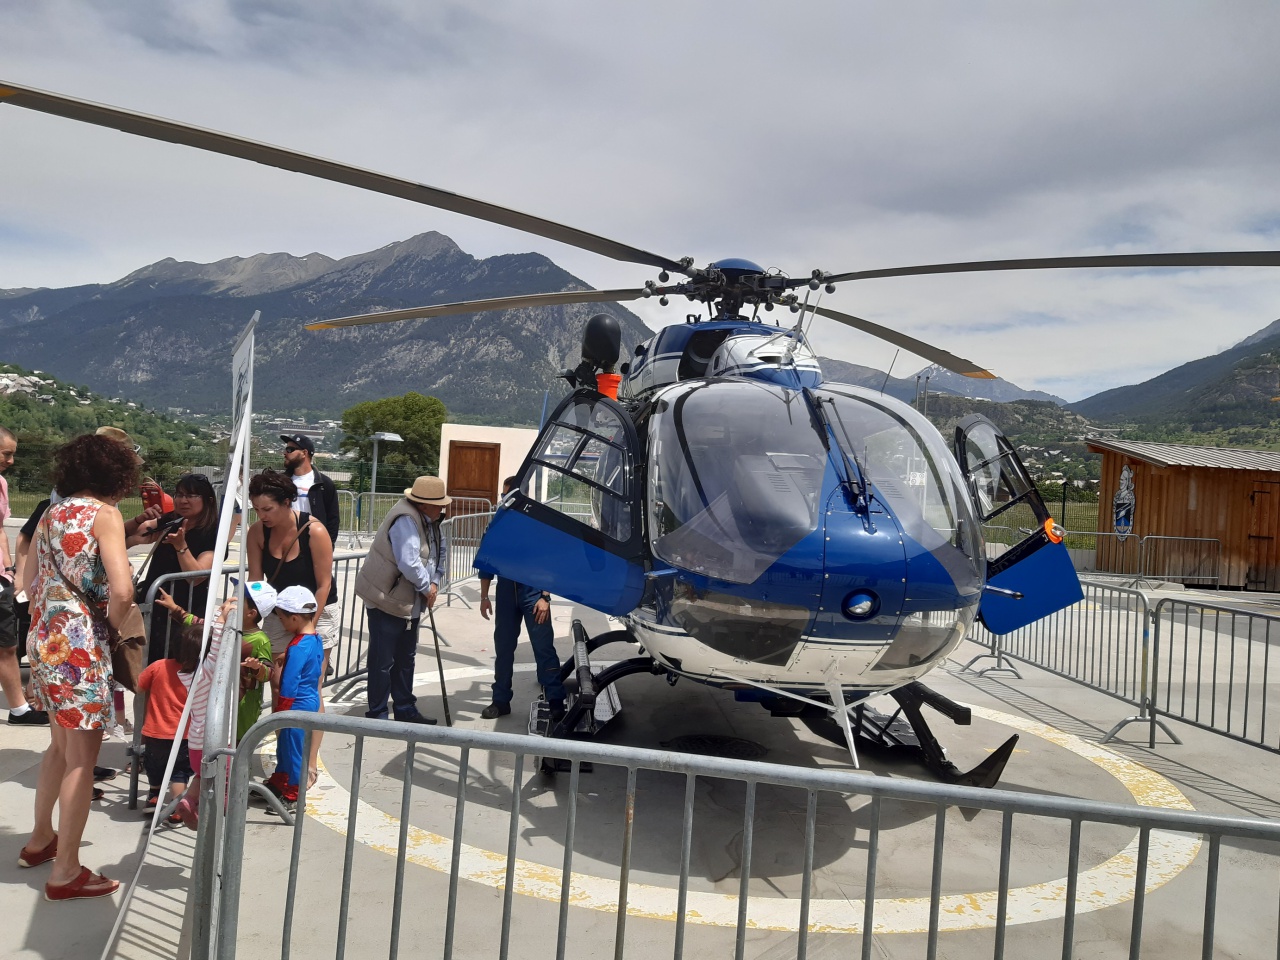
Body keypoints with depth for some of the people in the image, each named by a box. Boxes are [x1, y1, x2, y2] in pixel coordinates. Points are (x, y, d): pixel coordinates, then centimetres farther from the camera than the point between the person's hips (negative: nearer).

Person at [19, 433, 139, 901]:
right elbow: (122, 591, -22)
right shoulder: (105, 514, -12)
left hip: (43, 640, 8)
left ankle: (41, 839, 39)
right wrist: (115, 626, -5)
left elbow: (29, 583, 18)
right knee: (81, 758, 2)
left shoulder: (51, 514, 11)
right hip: (80, 645, -8)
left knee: (61, 745, 25)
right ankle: (65, 872, 10)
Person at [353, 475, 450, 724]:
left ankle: (405, 710, 30)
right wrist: (427, 587, -16)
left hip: (409, 602, 10)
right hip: (386, 600, -10)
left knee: (405, 658, 18)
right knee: (382, 661, 0)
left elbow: (441, 550, 14)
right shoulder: (405, 520, -24)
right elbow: (409, 563, -31)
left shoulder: (429, 520, 6)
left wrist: (434, 582, -1)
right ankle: (377, 715, 12)